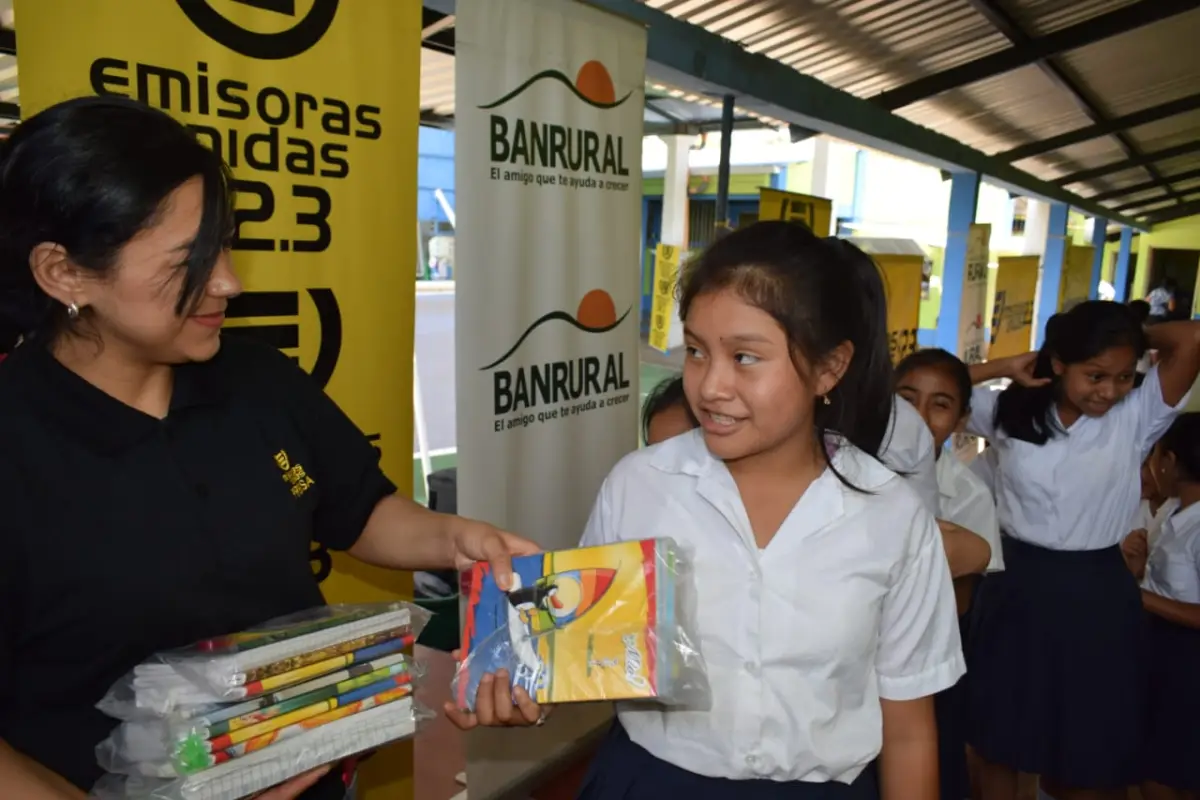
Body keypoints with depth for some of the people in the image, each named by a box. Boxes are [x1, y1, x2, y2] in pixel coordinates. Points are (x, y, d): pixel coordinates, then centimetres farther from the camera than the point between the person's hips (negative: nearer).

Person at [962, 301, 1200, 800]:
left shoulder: (1135, 419, -8)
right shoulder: (1011, 412, -2)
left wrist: (1138, 338, -2)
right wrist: (1007, 367, -6)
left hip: (1096, 593, -1)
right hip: (1017, 586, 2)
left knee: (1094, 753, 14)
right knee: (999, 739, 18)